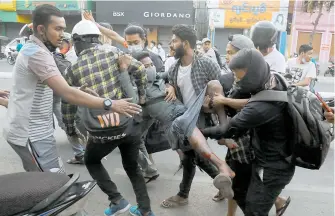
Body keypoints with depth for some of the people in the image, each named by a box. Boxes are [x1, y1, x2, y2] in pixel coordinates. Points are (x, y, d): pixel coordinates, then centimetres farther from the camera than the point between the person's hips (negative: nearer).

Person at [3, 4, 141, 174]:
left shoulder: (32, 49, 11)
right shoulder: (37, 53, -22)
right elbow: (67, 93, -32)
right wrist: (110, 104, -34)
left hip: (29, 130, 10)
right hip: (31, 134, -10)